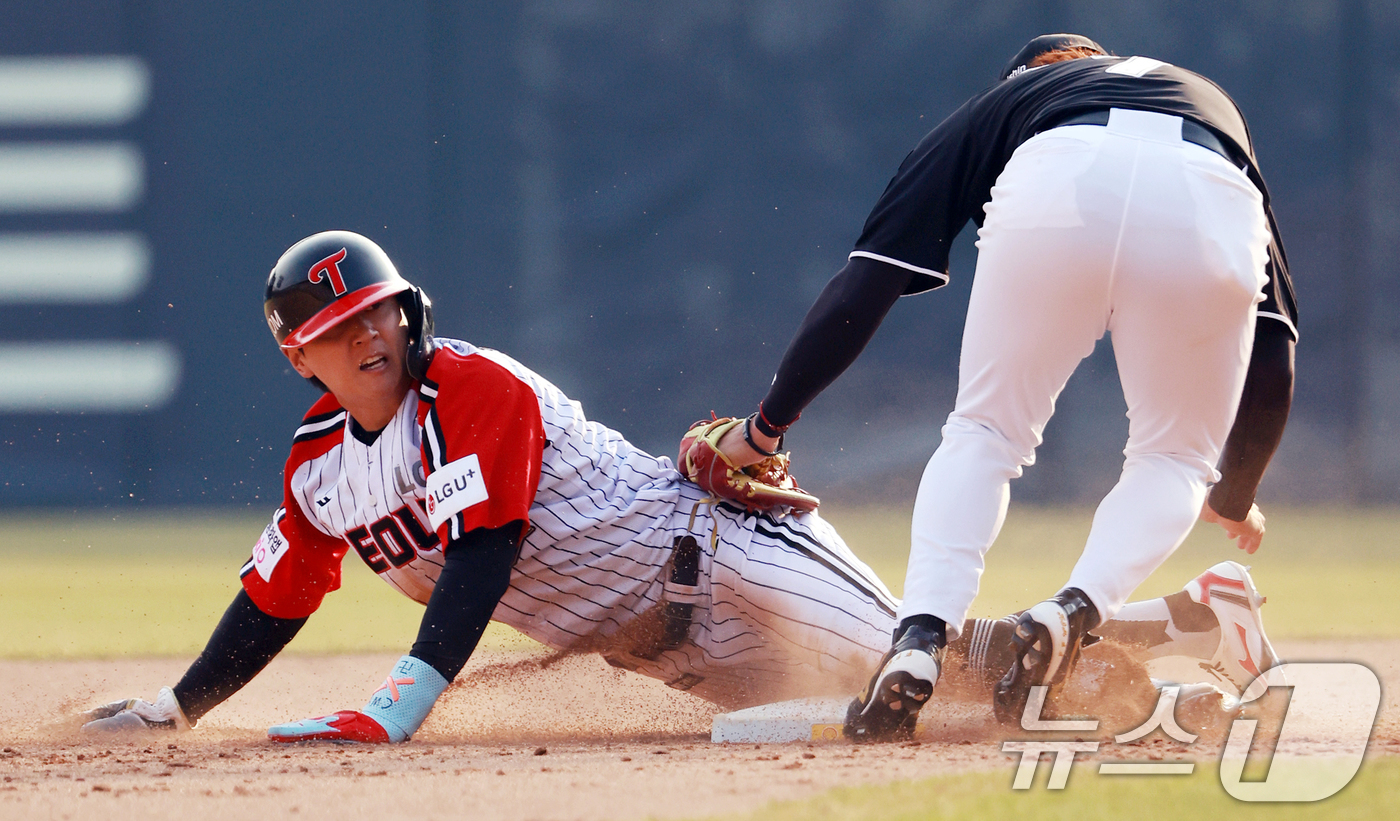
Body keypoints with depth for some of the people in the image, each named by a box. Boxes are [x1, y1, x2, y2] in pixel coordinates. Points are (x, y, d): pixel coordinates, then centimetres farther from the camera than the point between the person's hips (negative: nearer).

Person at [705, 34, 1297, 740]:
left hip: (1056, 192, -1)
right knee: (1174, 456, 23)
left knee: (985, 434, 19)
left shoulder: (994, 107, 39)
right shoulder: (1214, 103, 44)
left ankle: (922, 636, -4)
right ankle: (1076, 613, -3)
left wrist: (767, 426, 36)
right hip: (1212, 210, 1)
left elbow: (865, 283, 29)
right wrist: (1234, 501, 51)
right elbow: (1274, 363, 37)